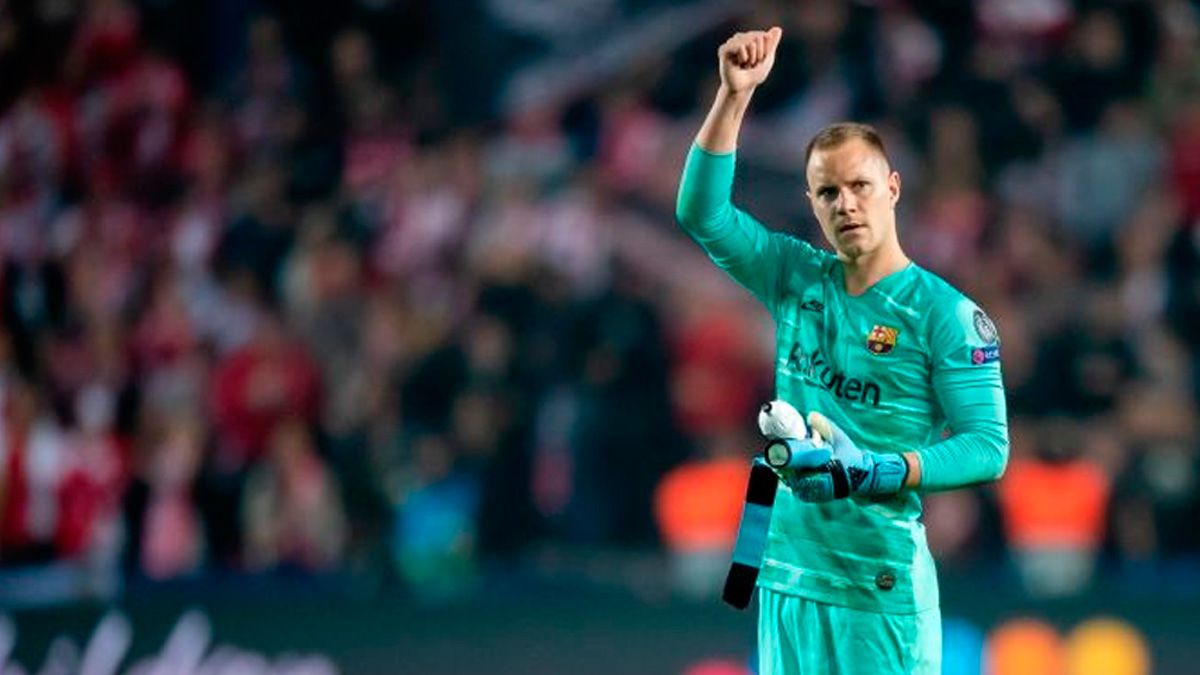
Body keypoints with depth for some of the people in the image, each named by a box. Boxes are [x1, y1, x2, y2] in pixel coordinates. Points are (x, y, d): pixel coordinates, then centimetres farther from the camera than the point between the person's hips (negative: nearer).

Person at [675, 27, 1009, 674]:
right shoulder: (797, 279, 9)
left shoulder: (943, 311, -6)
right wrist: (734, 95, -6)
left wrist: (878, 472, -23)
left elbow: (988, 446, -10)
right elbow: (701, 212, 4)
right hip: (788, 567, 5)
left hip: (883, 582, -5)